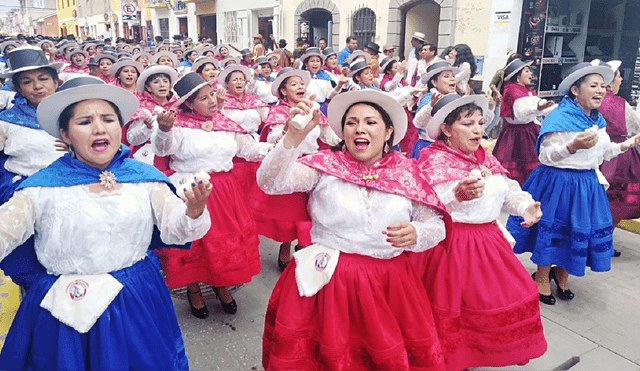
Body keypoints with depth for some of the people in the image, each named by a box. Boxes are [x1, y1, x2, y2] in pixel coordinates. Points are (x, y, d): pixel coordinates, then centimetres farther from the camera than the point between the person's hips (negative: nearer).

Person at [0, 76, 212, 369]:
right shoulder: (43, 187, -7)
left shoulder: (144, 177, -2)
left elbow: (172, 229, -7)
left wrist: (193, 212, -29)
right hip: (66, 313, -1)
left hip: (138, 307, 2)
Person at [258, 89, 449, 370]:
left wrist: (416, 233, -17)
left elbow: (436, 226, 6)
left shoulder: (406, 172, 3)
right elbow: (269, 183, -13)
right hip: (329, 282, -1)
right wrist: (293, 137, -28)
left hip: (390, 283, 2)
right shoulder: (325, 165, -2)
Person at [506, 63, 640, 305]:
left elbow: (602, 153, 19)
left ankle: (561, 275, 36)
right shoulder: (560, 117, -17)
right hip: (558, 182, -8)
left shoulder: (598, 119, 8)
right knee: (552, 228, 4)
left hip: (588, 183, 8)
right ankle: (541, 278, 23)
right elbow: (546, 156, -22)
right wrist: (573, 146, -36)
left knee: (580, 229, 15)